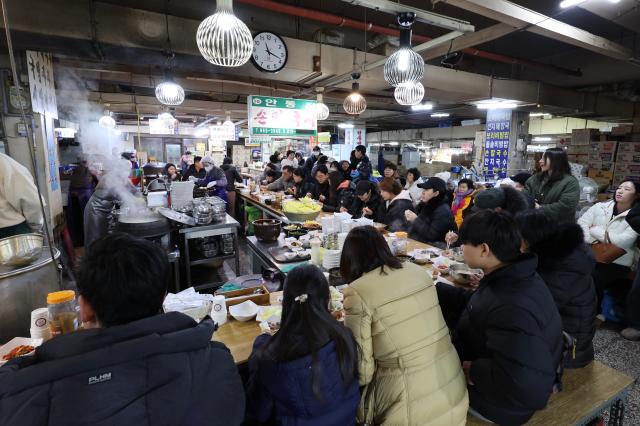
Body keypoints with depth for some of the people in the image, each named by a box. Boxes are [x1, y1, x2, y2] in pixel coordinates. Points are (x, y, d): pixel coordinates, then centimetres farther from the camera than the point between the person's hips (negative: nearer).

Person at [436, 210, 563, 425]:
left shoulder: (511, 309, -40)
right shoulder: (513, 276, -8)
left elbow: (530, 389, -42)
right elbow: (474, 305, 6)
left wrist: (474, 371, -27)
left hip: (501, 402, -8)